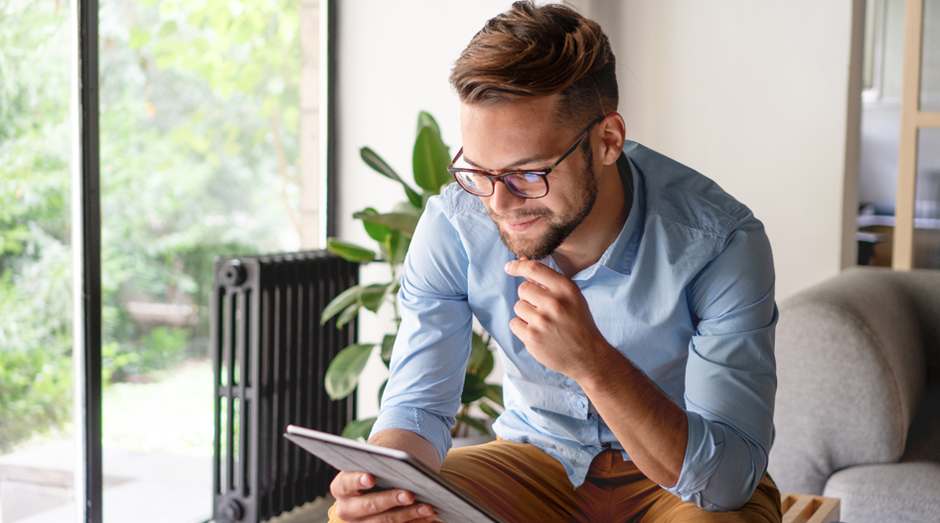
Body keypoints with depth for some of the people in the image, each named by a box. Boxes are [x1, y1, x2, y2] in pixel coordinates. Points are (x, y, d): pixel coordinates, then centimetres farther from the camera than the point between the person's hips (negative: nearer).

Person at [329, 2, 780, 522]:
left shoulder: (721, 245, -26)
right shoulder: (452, 226, -17)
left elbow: (729, 479, -29)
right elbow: (417, 404, -10)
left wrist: (593, 362, -43)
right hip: (537, 457, 2)